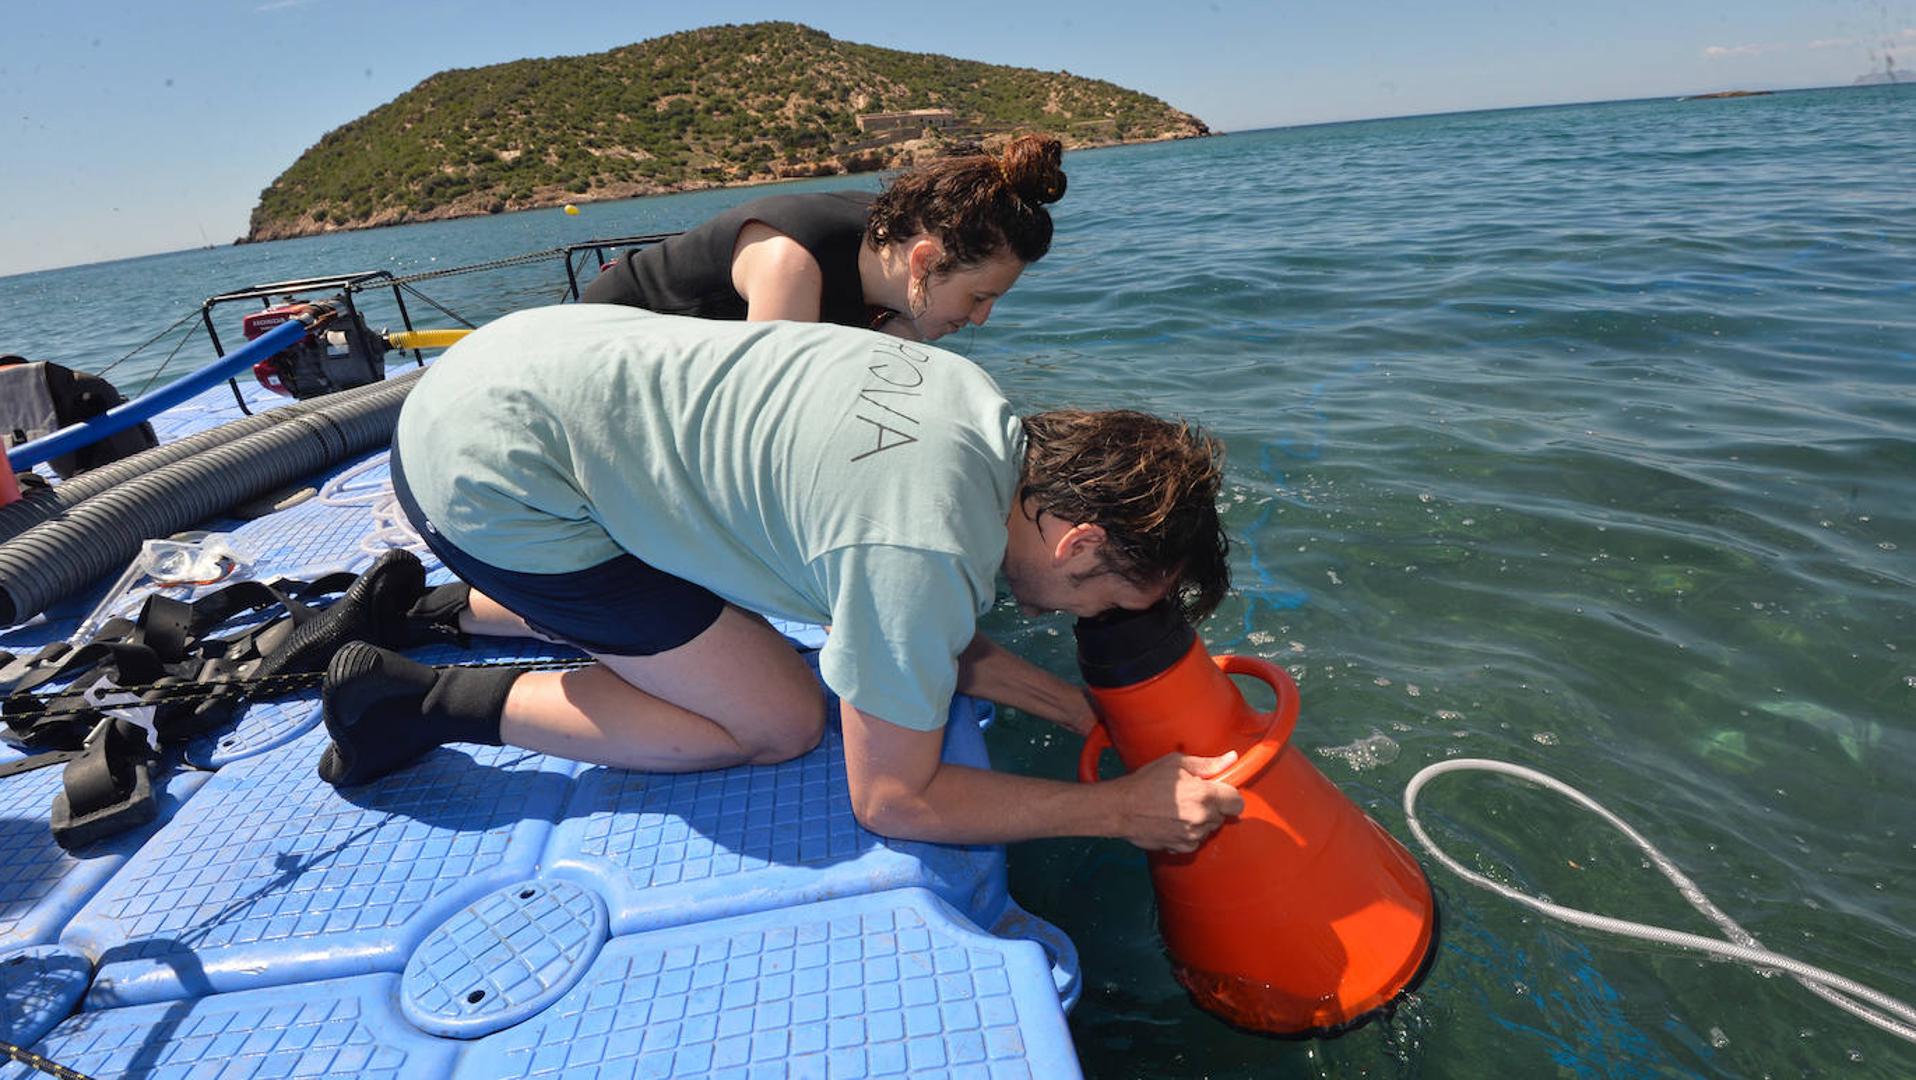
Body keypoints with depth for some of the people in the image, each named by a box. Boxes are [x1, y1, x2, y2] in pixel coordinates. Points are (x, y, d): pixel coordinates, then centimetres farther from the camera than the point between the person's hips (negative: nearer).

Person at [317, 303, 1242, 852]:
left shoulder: (982, 405, -3)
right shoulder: (924, 550, -29)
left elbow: (936, 640, 9)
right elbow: (892, 799, -14)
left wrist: (1092, 717, 7)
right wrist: (1123, 809, -10)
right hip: (490, 471, -9)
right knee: (778, 722, -5)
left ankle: (434, 610, 30)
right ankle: (426, 705, 5)